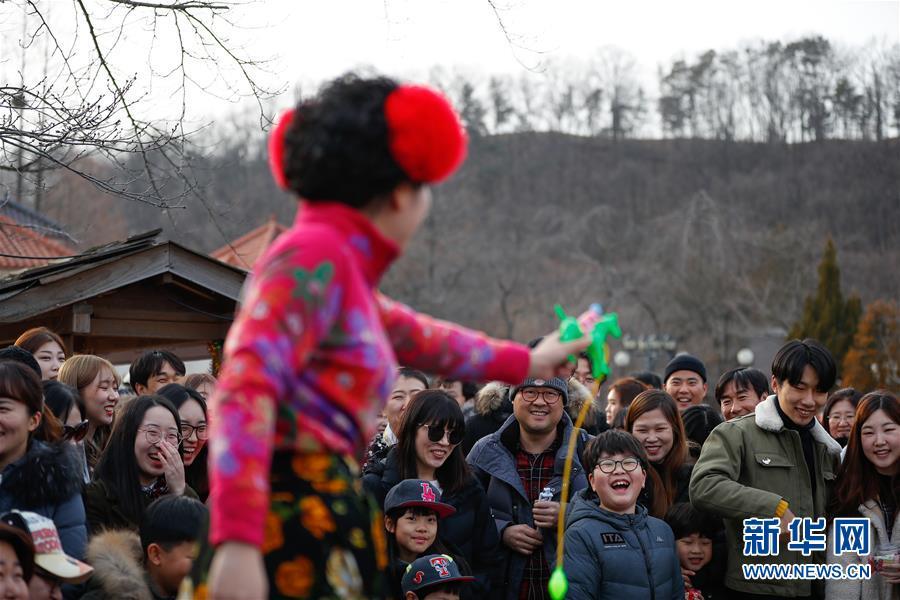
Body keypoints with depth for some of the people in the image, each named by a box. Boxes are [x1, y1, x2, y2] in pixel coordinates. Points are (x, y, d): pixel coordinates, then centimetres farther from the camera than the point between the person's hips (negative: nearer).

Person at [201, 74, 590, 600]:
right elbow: (246, 391, -22)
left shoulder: (340, 267, 17)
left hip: (319, 523, 9)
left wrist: (525, 363, 49)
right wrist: (237, 543, -31)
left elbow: (414, 336, 35)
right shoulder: (316, 258, -11)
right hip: (295, 521, -9)